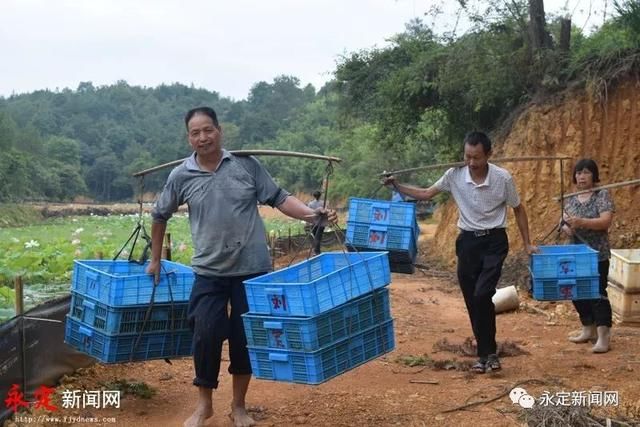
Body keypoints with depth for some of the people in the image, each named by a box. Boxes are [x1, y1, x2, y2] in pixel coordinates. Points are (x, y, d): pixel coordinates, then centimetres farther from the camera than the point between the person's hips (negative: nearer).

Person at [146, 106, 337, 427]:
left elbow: (278, 199, -1)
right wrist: (155, 260, 18)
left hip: (252, 269, 0)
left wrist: (312, 215, -17)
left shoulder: (246, 165, -2)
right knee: (206, 335, -2)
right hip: (210, 272, 0)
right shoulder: (181, 176, -1)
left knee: (245, 337, 8)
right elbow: (160, 216, 13)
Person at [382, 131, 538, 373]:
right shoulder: (455, 175, -7)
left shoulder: (503, 178, -12)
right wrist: (396, 187, -6)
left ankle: (488, 352, -3)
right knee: (472, 301, 5)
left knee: (482, 295, -18)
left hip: (494, 242, -3)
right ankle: (486, 352, 18)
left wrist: (527, 243, 3)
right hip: (467, 241, 3)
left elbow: (518, 210, 2)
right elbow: (425, 194, 5)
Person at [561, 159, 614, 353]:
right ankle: (589, 330, 26)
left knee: (598, 293, -8)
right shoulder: (570, 198, 10)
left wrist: (582, 222, -32)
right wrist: (566, 227, -10)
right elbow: (566, 223, 13)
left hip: (597, 254, -6)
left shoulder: (602, 195, -7)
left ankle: (603, 337, -7)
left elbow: (606, 221, -19)